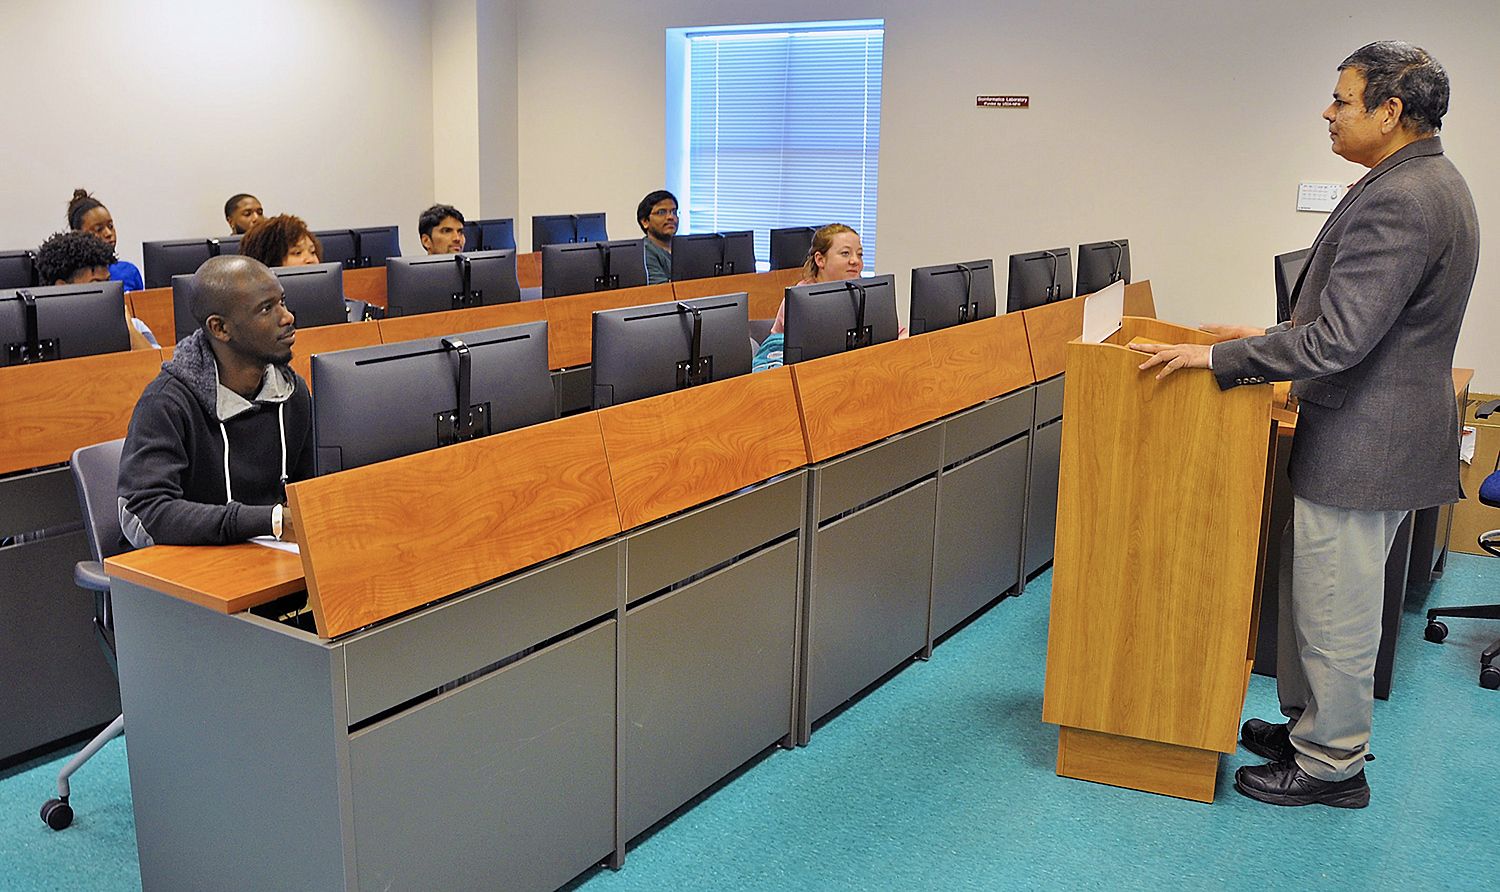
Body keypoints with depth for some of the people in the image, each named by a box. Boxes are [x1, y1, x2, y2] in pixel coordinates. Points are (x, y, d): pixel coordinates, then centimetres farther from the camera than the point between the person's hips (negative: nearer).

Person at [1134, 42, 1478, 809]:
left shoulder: (1397, 201, -23)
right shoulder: (1429, 184, 11)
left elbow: (1339, 339, -28)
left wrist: (1217, 357, -23)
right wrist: (1275, 334, 17)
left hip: (1361, 447, -11)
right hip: (1370, 435, 11)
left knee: (1335, 615, 4)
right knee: (1314, 597, 22)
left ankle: (1332, 766, 20)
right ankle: (1311, 724, 37)